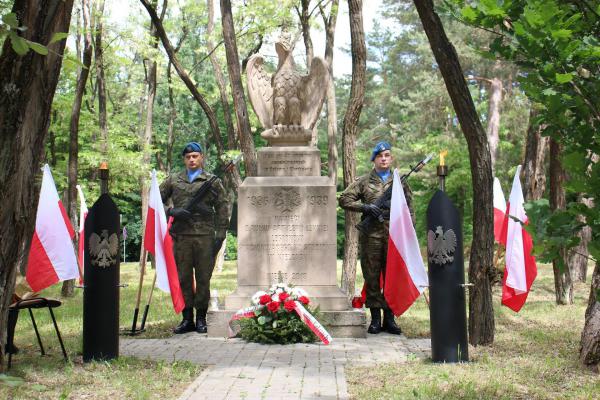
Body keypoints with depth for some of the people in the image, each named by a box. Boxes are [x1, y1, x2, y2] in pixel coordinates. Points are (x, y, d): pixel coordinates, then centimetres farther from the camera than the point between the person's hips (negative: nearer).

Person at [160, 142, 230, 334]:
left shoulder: (213, 181, 9)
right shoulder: (173, 180, 14)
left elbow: (223, 208, 6)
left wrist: (220, 235, -2)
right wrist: (171, 212, -4)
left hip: (205, 236, -1)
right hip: (181, 236, 2)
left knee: (203, 278, 1)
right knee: (183, 278, 3)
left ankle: (201, 319, 10)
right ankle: (187, 319, 12)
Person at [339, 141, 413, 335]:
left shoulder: (400, 182, 13)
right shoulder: (363, 182, 8)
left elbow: (409, 210, 12)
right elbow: (344, 199, 4)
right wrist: (365, 207, -9)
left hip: (394, 236, 1)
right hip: (371, 236, -1)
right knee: (372, 278, 2)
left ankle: (389, 319, 13)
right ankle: (375, 319, 9)